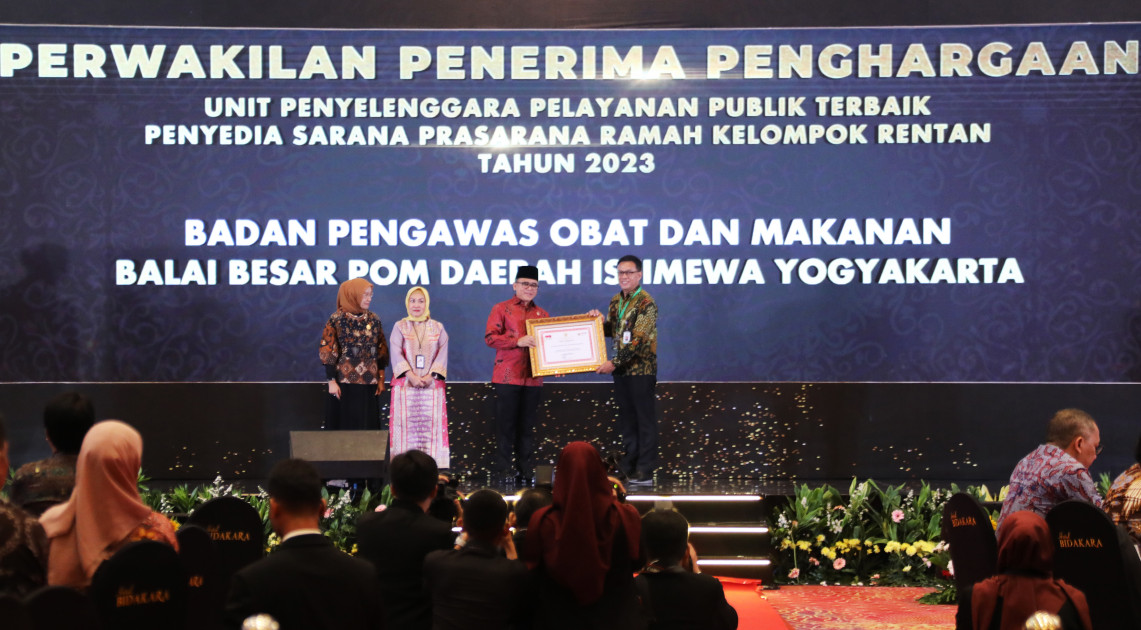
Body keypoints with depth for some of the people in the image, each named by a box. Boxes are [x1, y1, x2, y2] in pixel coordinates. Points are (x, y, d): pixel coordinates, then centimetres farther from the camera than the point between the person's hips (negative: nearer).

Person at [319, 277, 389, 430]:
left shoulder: (374, 320, 9)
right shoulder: (337, 319, -3)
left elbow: (381, 351, 13)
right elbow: (328, 352, -5)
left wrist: (381, 379, 7)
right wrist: (332, 381, -10)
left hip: (369, 385, 4)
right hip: (344, 384, -4)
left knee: (368, 428, 3)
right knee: (344, 426, 0)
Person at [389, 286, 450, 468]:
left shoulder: (438, 328, 11)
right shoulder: (400, 327, 8)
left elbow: (442, 354, 3)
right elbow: (397, 355, -2)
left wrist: (431, 376, -11)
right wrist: (411, 376, -14)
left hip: (432, 384, 1)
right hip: (405, 385, -1)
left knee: (431, 424, -4)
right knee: (406, 426, -5)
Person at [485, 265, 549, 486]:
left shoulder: (542, 314, 16)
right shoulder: (501, 309, 4)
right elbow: (490, 337, -6)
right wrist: (518, 341, -18)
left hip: (533, 377, 4)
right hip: (507, 376, -4)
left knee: (527, 426, 6)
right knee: (506, 424, -2)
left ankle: (525, 472, 10)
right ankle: (503, 470, 2)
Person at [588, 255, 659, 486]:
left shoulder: (646, 303, -13)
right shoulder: (616, 301, 12)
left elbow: (637, 339, -20)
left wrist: (614, 362, -21)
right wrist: (598, 320, 2)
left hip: (642, 370, -8)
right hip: (621, 370, 8)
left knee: (645, 420, -2)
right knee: (626, 421, 12)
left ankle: (645, 473, 0)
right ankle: (628, 469, 19)